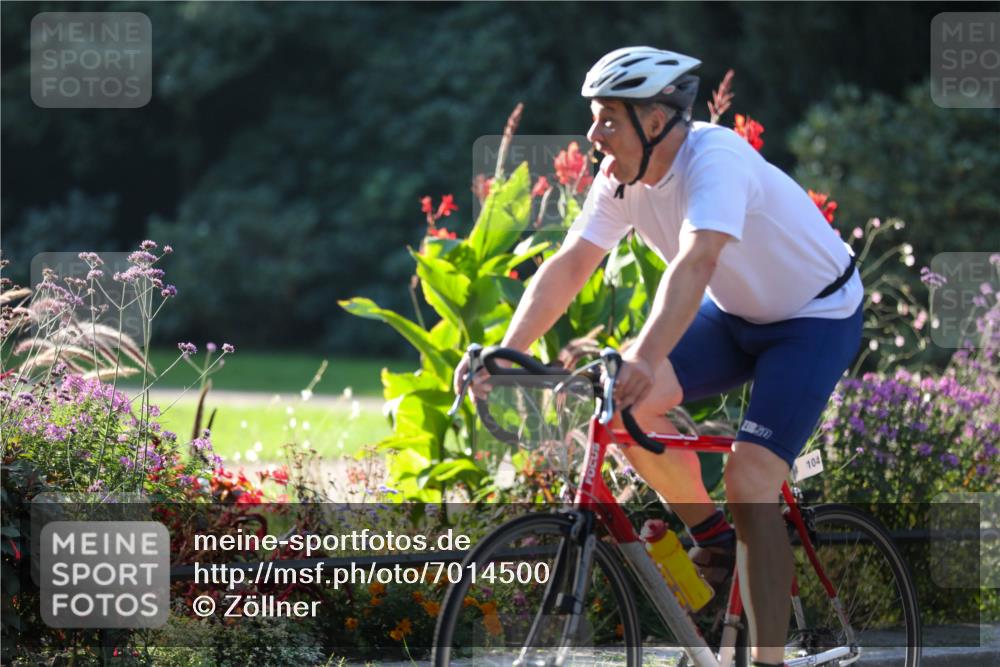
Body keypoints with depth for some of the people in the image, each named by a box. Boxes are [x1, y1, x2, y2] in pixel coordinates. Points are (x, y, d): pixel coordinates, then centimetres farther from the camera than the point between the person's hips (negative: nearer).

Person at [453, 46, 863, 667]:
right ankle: (717, 544, 5)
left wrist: (646, 358, -62)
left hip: (818, 316, -7)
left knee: (748, 480, -21)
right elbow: (569, 266, -14)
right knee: (629, 402, -16)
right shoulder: (623, 176, -11)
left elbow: (694, 264, -48)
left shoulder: (716, 158, -33)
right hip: (736, 313, 7)